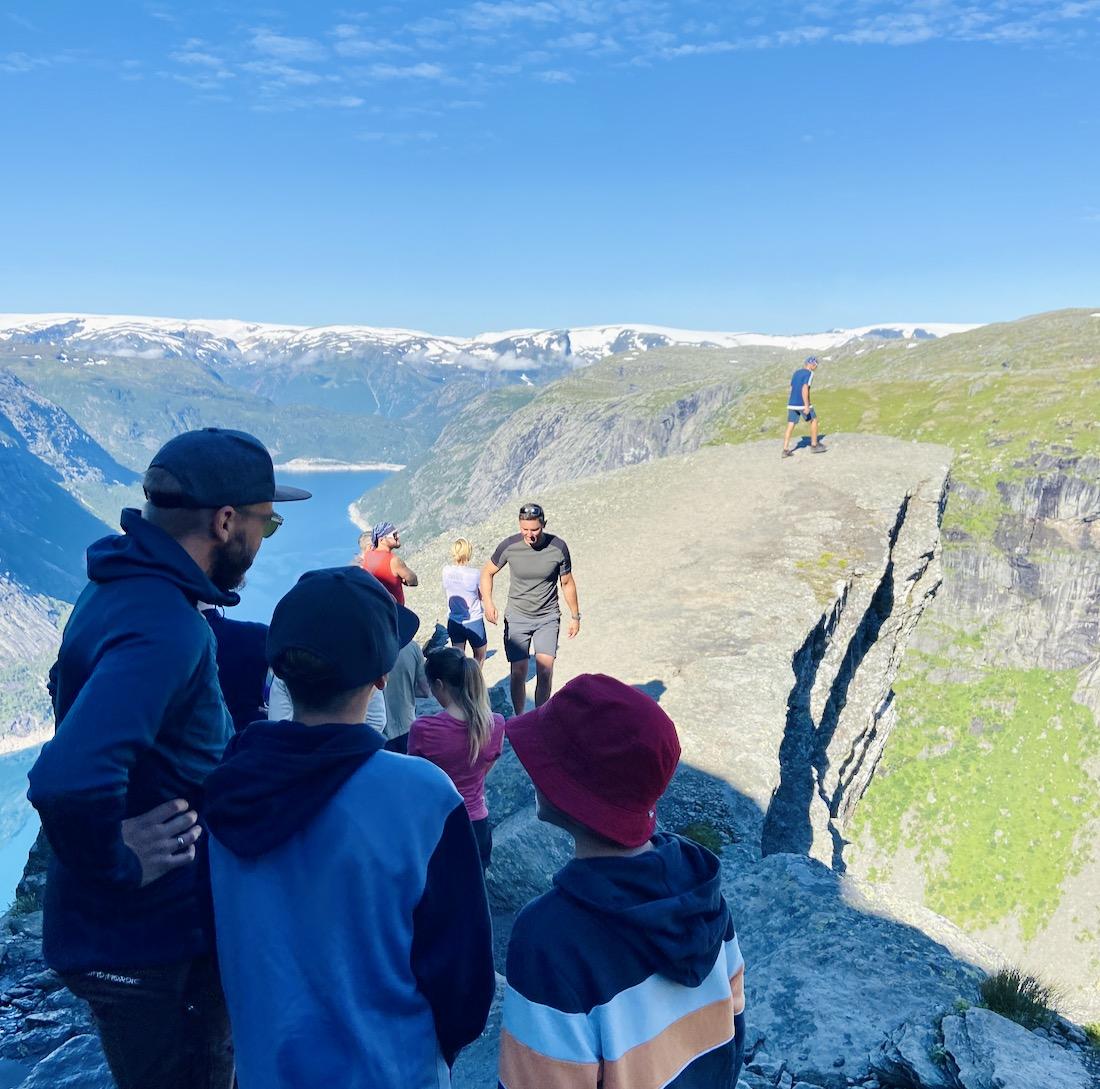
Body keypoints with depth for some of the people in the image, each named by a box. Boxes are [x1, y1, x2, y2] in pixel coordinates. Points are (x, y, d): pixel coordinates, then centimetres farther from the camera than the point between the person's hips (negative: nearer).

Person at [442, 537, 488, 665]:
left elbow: (446, 594, 7)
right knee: (480, 657, 19)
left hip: (453, 622, 4)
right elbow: (482, 596, -4)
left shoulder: (446, 571, -7)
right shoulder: (475, 573, -18)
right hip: (474, 621, -3)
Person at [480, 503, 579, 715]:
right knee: (519, 673, 0)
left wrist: (575, 616, 10)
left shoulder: (558, 547, -10)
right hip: (517, 617, 0)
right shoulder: (509, 546, -11)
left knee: (545, 670, -13)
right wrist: (488, 602, -10)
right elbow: (487, 572, 5)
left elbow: (567, 583, 4)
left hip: (547, 618, 0)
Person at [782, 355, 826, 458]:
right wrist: (806, 405, -25)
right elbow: (805, 389, -22)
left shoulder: (796, 373, 15)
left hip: (792, 403, 7)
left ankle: (785, 450, -3)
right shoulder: (809, 373, -10)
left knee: (790, 426, 5)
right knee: (813, 421, 12)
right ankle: (814, 445, 19)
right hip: (802, 404, -7)